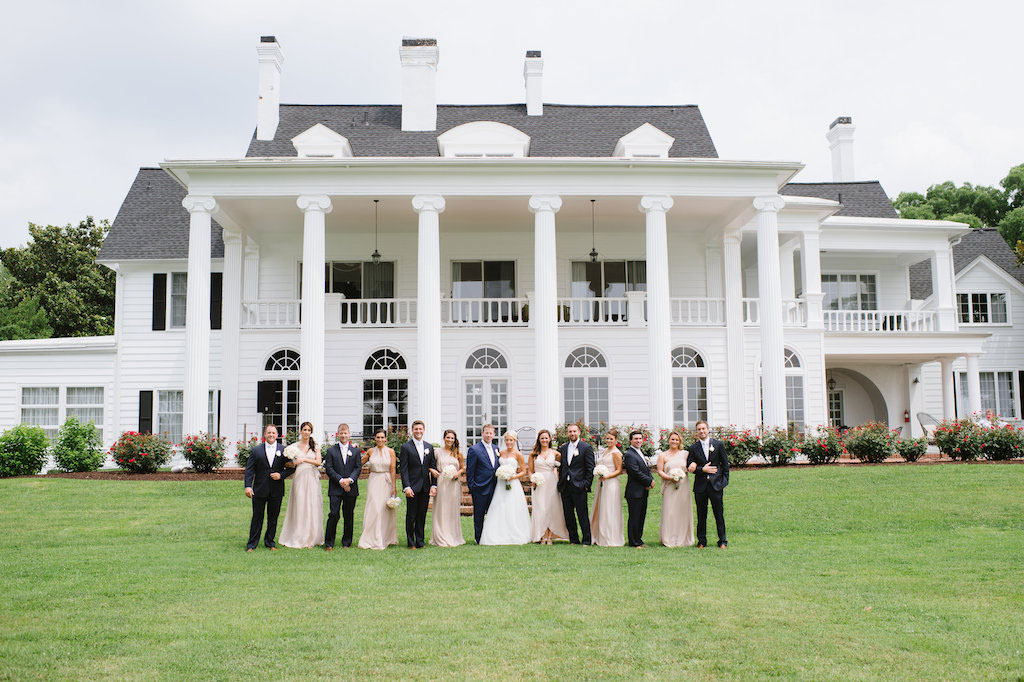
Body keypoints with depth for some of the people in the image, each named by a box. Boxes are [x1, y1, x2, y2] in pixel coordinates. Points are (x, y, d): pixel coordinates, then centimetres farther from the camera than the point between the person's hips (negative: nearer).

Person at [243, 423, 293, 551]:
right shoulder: (256, 450, 3)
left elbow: (291, 467, 5)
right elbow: (249, 469, -1)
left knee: (273, 517, 9)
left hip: (277, 490, 1)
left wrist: (281, 475, -11)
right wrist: (248, 486, -11)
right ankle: (252, 543, 12)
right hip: (259, 490, -1)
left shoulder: (283, 450, 3)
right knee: (257, 517, 4)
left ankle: (270, 541, 22)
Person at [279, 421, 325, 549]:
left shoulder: (315, 446, 8)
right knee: (299, 507, -3)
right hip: (299, 478, -1)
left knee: (312, 507, 0)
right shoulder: (294, 446, 7)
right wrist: (293, 463, -11)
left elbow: (319, 462, -4)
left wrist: (304, 459, -13)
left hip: (312, 479, 1)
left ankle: (311, 538, 9)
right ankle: (298, 539, 4)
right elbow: (286, 463, 10)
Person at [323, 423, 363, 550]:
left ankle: (346, 542, 16)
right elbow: (329, 468, -1)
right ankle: (329, 543, 0)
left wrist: (350, 479, -12)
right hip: (335, 488, -2)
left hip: (351, 488, 2)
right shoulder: (331, 450, 5)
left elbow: (358, 467, 4)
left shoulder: (356, 450, 9)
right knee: (334, 514, -8)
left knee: (349, 516, 6)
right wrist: (340, 480, -12)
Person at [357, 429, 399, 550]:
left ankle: (386, 539, 13)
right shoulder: (370, 451, 6)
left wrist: (394, 487, -6)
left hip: (387, 482, -1)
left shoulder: (390, 452, 1)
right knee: (373, 509, -5)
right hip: (373, 481, 1)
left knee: (385, 510, 2)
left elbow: (393, 470, -2)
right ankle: (372, 539, 1)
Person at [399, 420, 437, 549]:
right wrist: (406, 487, -15)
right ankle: (410, 542, 9)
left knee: (422, 515, 8)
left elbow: (433, 467, 11)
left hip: (426, 487, 4)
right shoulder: (406, 447, -1)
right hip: (412, 487, -4)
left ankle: (420, 541, 16)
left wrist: (433, 485, 1)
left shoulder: (429, 447, 12)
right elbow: (403, 469, -6)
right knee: (411, 516, 1)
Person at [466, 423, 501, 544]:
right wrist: (471, 487, -10)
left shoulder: (496, 448, 11)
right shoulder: (474, 450, -8)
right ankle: (479, 539, 12)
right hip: (480, 488, -5)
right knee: (479, 515, 3)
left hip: (493, 488, 6)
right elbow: (469, 471, -8)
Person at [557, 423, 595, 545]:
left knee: (582, 515, -3)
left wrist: (587, 484, -10)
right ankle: (573, 539, 18)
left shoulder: (587, 447, -1)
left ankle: (586, 540, 5)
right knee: (568, 516, 8)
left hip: (579, 487, -5)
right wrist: (560, 483, 10)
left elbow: (590, 468, -4)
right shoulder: (563, 448, 15)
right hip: (565, 488, 5)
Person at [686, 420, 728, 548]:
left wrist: (724, 481, 1)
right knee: (701, 515, 6)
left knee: (719, 514, 1)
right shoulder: (693, 448, 5)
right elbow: (689, 467, 2)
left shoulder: (718, 444, 4)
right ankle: (702, 541, 15)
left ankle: (722, 541, 10)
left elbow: (725, 464, 6)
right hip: (700, 486, 1)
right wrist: (703, 469, -12)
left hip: (716, 485, -1)